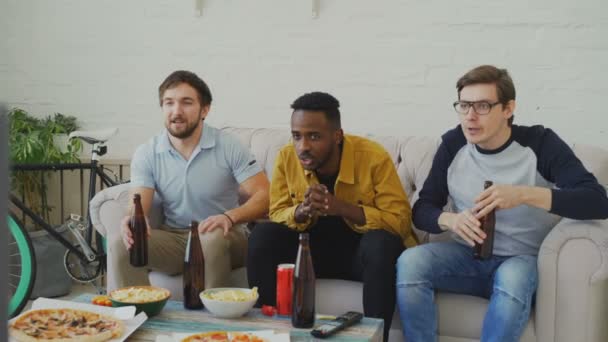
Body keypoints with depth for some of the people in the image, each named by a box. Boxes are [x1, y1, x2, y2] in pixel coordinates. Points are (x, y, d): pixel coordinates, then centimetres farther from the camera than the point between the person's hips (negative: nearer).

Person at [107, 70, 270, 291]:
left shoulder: (228, 147, -7)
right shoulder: (146, 154, 1)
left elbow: (264, 196, -12)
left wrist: (230, 217, -32)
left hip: (224, 239, -2)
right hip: (173, 238, 2)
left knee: (212, 238, -36)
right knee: (119, 243, -23)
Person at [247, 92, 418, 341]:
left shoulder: (374, 157, -21)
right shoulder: (286, 157, -10)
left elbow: (399, 221, -21)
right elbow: (276, 215, -2)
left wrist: (342, 208, -34)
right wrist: (301, 211, -27)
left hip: (363, 249, -3)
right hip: (315, 246, 3)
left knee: (383, 242, -35)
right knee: (263, 236, -19)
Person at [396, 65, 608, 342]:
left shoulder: (539, 144, -14)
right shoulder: (453, 144, -4)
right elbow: (422, 209, -1)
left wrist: (524, 194, -38)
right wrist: (450, 220, -26)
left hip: (521, 259, -3)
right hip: (467, 255, 3)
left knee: (512, 280, -37)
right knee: (409, 262, -25)